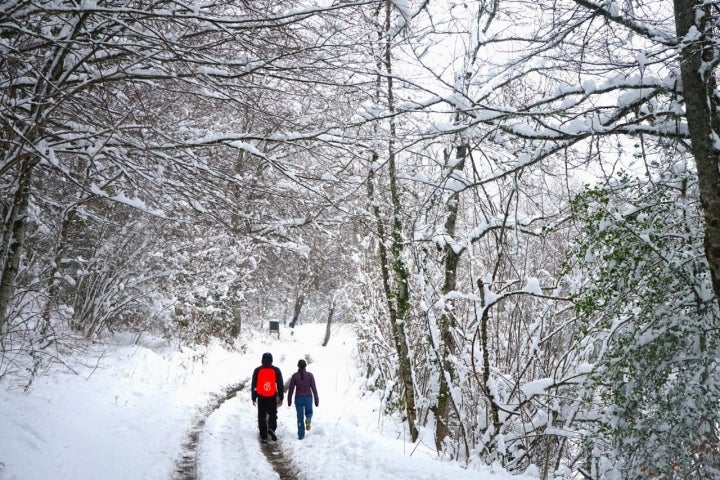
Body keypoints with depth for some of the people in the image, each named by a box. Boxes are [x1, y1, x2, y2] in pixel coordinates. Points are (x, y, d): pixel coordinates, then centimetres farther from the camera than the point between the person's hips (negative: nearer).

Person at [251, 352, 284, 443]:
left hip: (261, 397, 0)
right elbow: (280, 385, 1)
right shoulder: (276, 370, -1)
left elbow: (253, 385, 4)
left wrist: (253, 398, 11)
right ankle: (272, 428, -11)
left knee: (262, 417, 8)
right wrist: (281, 398, 7)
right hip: (272, 397, 0)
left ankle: (264, 437, 6)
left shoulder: (257, 370, 1)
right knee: (273, 414, 15)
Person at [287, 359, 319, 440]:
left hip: (298, 398, 0)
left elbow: (290, 389, -2)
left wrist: (289, 401, 7)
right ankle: (308, 419, -12)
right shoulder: (310, 375, -5)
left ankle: (301, 435, 7)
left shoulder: (294, 376, -5)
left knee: (300, 417, 11)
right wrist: (316, 400, 1)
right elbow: (314, 388, -5)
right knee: (309, 413, 22)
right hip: (308, 397, 0)